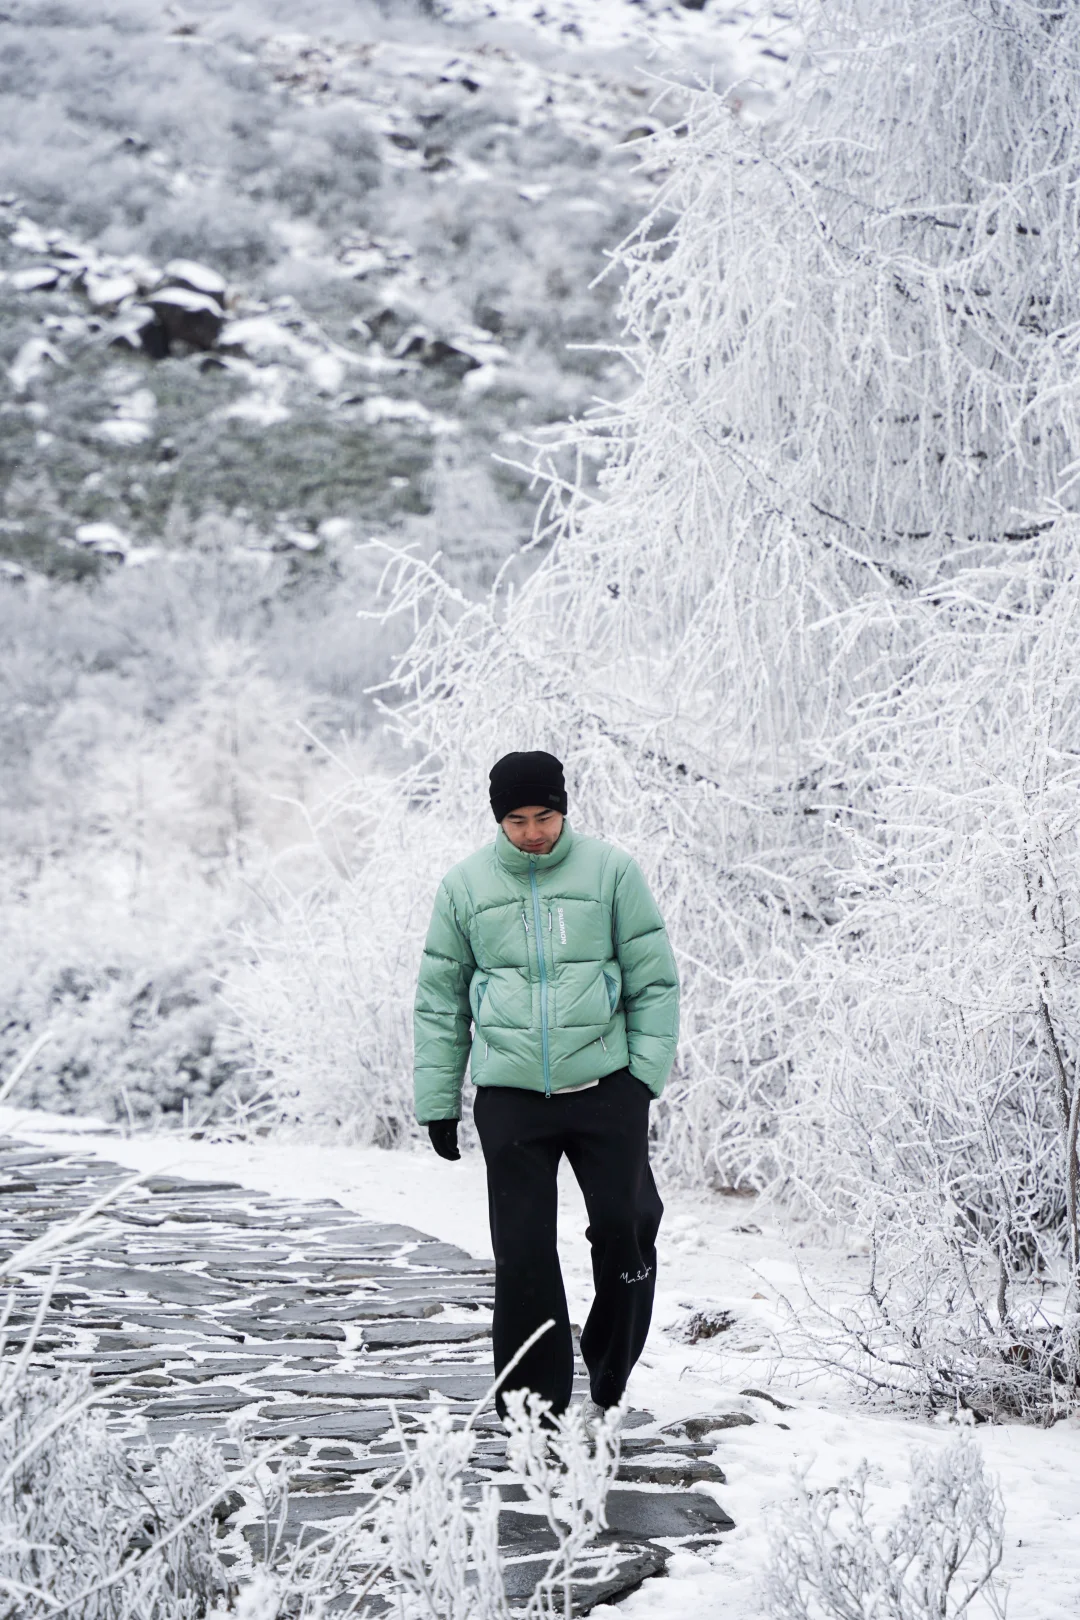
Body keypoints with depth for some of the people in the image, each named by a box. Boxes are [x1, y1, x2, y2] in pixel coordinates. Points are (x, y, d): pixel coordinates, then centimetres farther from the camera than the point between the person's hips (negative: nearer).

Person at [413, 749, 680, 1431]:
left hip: (605, 1085, -1)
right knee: (522, 1255, 0)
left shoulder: (611, 870, 2)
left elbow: (654, 978, 6)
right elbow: (441, 998, 13)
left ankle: (607, 1383, 18)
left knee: (624, 1228, -4)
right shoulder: (465, 884, 7)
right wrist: (438, 1099, 10)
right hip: (509, 1094, 1)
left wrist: (647, 1069, -2)